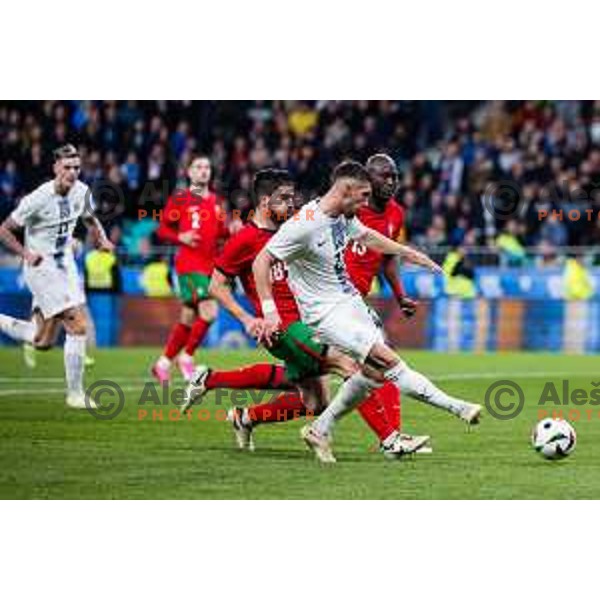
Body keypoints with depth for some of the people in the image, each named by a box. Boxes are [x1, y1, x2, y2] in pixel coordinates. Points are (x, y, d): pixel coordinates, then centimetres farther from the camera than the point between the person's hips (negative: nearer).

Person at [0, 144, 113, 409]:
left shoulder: (82, 191, -1)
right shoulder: (38, 199, -19)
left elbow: (90, 220, 20)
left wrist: (102, 239, 1)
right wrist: (26, 254, -20)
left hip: (65, 265, 7)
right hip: (42, 268, -7)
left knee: (42, 341, 9)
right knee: (78, 327, -16)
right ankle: (75, 394, -5)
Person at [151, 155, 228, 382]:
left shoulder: (215, 200, 14)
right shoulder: (180, 198, -3)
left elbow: (220, 232, 22)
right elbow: (162, 229, 0)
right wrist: (181, 237, -18)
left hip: (209, 265, 6)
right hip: (189, 264, -6)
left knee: (188, 318, 9)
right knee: (209, 311, -20)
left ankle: (163, 362, 22)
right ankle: (186, 356, -4)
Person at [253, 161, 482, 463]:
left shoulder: (343, 216, 3)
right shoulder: (304, 225, -22)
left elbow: (367, 236, 24)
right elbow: (261, 262, -19)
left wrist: (411, 254, 28)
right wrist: (269, 311, -25)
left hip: (350, 299, 9)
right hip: (326, 311, -9)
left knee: (375, 372, 8)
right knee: (388, 360, -17)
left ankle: (320, 430, 21)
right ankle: (455, 406, -13)